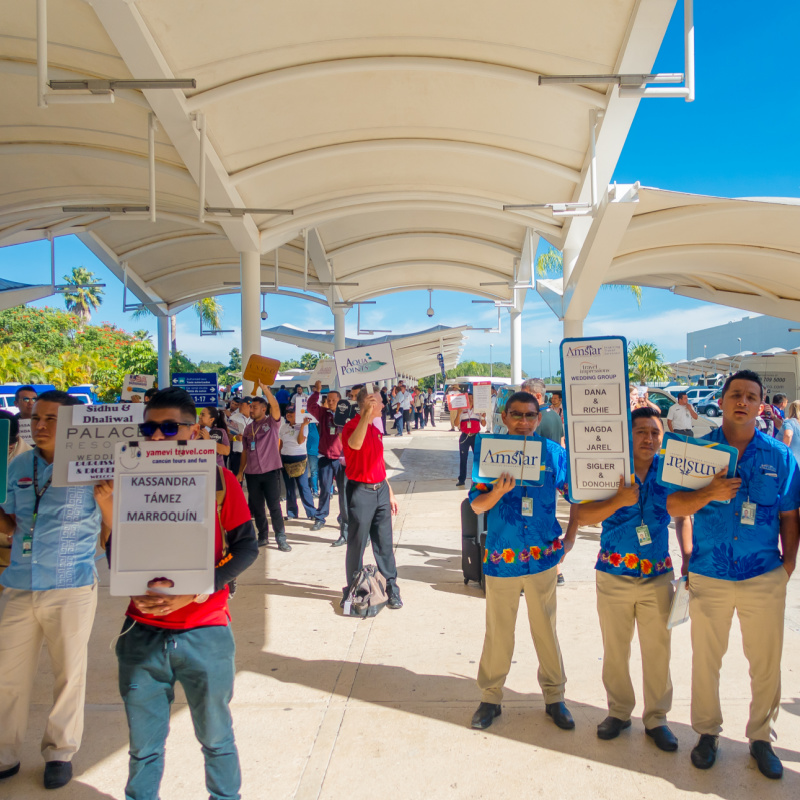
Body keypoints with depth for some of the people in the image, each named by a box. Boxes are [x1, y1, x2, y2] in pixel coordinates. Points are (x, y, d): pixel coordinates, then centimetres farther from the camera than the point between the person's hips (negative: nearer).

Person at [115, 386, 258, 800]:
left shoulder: (218, 479, -6)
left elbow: (246, 547, -6)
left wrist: (194, 591, -17)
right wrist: (135, 590, -12)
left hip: (205, 632, -2)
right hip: (142, 633, 2)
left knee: (216, 739, 15)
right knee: (143, 747, 14)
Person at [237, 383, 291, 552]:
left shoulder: (272, 422, -1)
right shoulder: (248, 428, 13)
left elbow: (275, 406, -21)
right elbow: (245, 451, 16)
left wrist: (264, 387, -29)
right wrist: (240, 471, 12)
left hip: (271, 471, -5)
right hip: (252, 473, 5)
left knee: (274, 506, -4)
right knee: (257, 507, 10)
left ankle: (281, 538, 3)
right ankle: (263, 536, 22)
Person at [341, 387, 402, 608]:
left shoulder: (375, 429, 14)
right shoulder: (352, 426, -12)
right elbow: (355, 444, -37)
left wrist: (389, 491, 19)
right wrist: (366, 415, -40)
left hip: (380, 490, 7)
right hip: (361, 492, -7)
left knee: (385, 543, 10)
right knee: (356, 544, 5)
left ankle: (391, 588, 19)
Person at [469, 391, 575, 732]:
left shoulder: (553, 452, -1)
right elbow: (476, 505, -5)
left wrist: (570, 537, 1)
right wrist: (498, 491, -24)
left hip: (542, 554, 1)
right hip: (501, 556, -1)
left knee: (545, 628, 14)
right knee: (498, 631, 11)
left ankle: (554, 697, 32)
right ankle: (490, 697, 28)